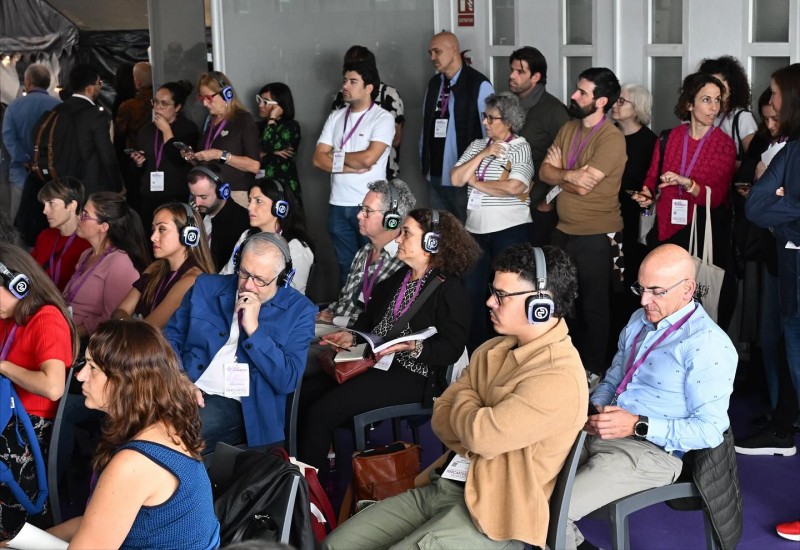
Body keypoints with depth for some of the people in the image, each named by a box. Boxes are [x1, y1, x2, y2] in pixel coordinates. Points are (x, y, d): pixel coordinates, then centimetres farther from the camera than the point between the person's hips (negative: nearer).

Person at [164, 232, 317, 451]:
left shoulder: (298, 310, 3)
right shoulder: (206, 287, 12)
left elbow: (287, 381, -5)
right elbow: (171, 336, 13)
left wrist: (254, 329, -12)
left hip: (237, 407, -3)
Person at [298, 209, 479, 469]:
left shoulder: (450, 289, -8)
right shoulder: (398, 278, 19)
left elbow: (451, 349, -14)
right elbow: (370, 317, 24)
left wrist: (413, 346, -29)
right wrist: (352, 336, 5)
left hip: (410, 376, -9)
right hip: (370, 361, 9)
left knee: (321, 412, -21)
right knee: (302, 394, -8)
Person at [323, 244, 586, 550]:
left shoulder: (560, 377, -19)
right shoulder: (493, 349, 11)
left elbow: (484, 435, -26)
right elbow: (442, 416, 9)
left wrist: (463, 401, -3)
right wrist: (476, 422, -13)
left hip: (490, 514, -8)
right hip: (442, 487, 9)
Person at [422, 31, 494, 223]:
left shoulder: (479, 85, -8)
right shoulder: (434, 84, 11)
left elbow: (491, 131, -7)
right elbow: (426, 126, 14)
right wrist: (424, 163, 12)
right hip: (435, 176, 6)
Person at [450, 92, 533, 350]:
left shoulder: (520, 148, -5)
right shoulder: (478, 145, 11)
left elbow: (515, 186, -21)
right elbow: (456, 179, 0)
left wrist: (476, 182, -9)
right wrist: (483, 154, -9)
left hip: (510, 230, -6)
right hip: (476, 230, 6)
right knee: (472, 290, 7)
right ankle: (475, 350, 19)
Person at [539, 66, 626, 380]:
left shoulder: (612, 139, -18)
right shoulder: (568, 129, 7)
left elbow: (584, 186, -24)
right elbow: (545, 172, 0)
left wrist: (559, 172, -6)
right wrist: (570, 175, -18)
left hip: (596, 236, -7)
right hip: (563, 231, 7)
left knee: (593, 307, 6)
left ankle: (594, 370, 20)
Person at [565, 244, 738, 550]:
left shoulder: (708, 345, -14)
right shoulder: (639, 320, 12)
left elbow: (710, 430, -17)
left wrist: (638, 425, -23)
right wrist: (594, 408, -2)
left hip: (651, 450, -8)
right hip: (600, 432, 8)